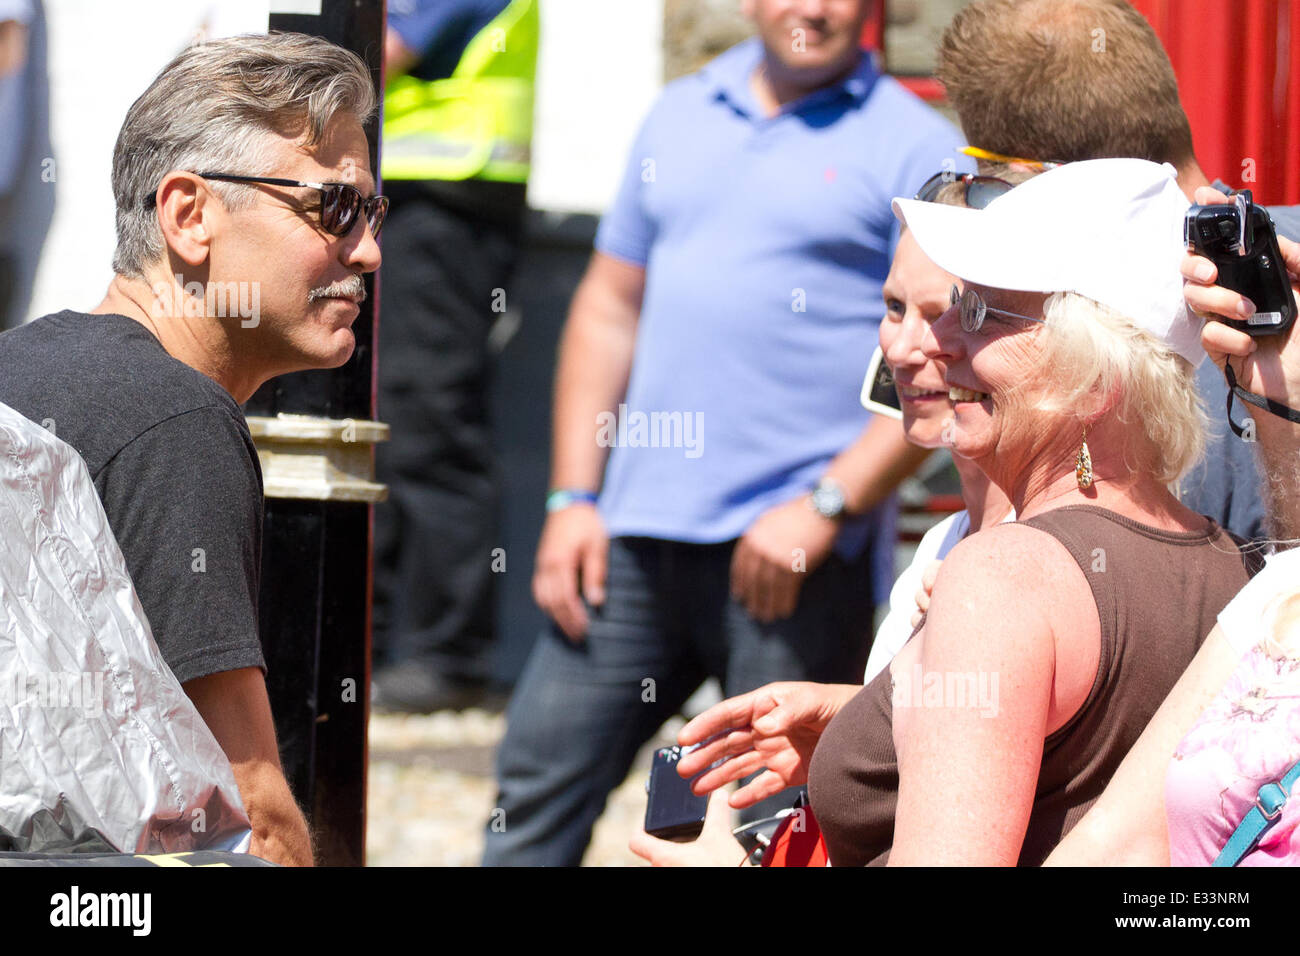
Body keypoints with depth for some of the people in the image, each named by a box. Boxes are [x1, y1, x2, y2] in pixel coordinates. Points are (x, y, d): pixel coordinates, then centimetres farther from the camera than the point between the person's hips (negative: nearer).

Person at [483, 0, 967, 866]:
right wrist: (572, 499, 10)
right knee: (540, 779, 5)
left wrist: (825, 508, -15)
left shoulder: (914, 149, -1)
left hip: (797, 555, -5)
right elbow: (608, 309, 19)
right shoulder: (680, 118, 16)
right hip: (638, 536, 5)